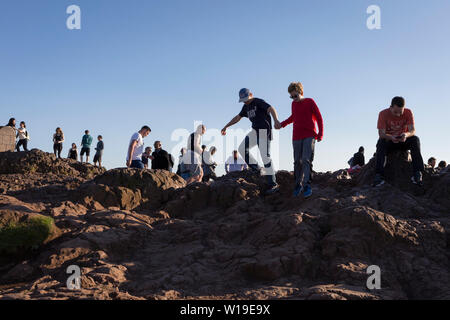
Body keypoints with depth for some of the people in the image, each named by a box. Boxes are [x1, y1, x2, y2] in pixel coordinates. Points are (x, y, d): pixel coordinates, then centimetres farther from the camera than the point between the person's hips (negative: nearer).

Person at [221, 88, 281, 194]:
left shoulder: (259, 102, -11)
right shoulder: (246, 107, 15)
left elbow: (271, 109, -27)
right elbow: (237, 117, 28)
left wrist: (276, 120, -47)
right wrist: (226, 127, 32)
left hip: (264, 131, -9)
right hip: (255, 131, 9)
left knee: (265, 157, -16)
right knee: (242, 149, 5)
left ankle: (273, 185, -15)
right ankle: (256, 170, 12)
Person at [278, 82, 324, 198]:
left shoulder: (310, 102, 0)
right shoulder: (294, 104, 14)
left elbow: (319, 118, 1)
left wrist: (320, 134, -7)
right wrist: (282, 124, 18)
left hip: (309, 136, -4)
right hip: (297, 137, 4)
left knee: (306, 160, -17)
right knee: (297, 161, 0)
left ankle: (306, 185, -21)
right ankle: (298, 185, 8)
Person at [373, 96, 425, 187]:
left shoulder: (408, 112, -10)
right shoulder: (383, 114, -14)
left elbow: (413, 130, -19)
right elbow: (381, 133, -22)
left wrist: (406, 135, -44)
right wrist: (390, 137, -45)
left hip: (404, 142, 1)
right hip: (389, 142, -1)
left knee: (415, 139, -29)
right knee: (381, 142, -33)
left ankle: (417, 173, -34)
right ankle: (379, 175, -42)